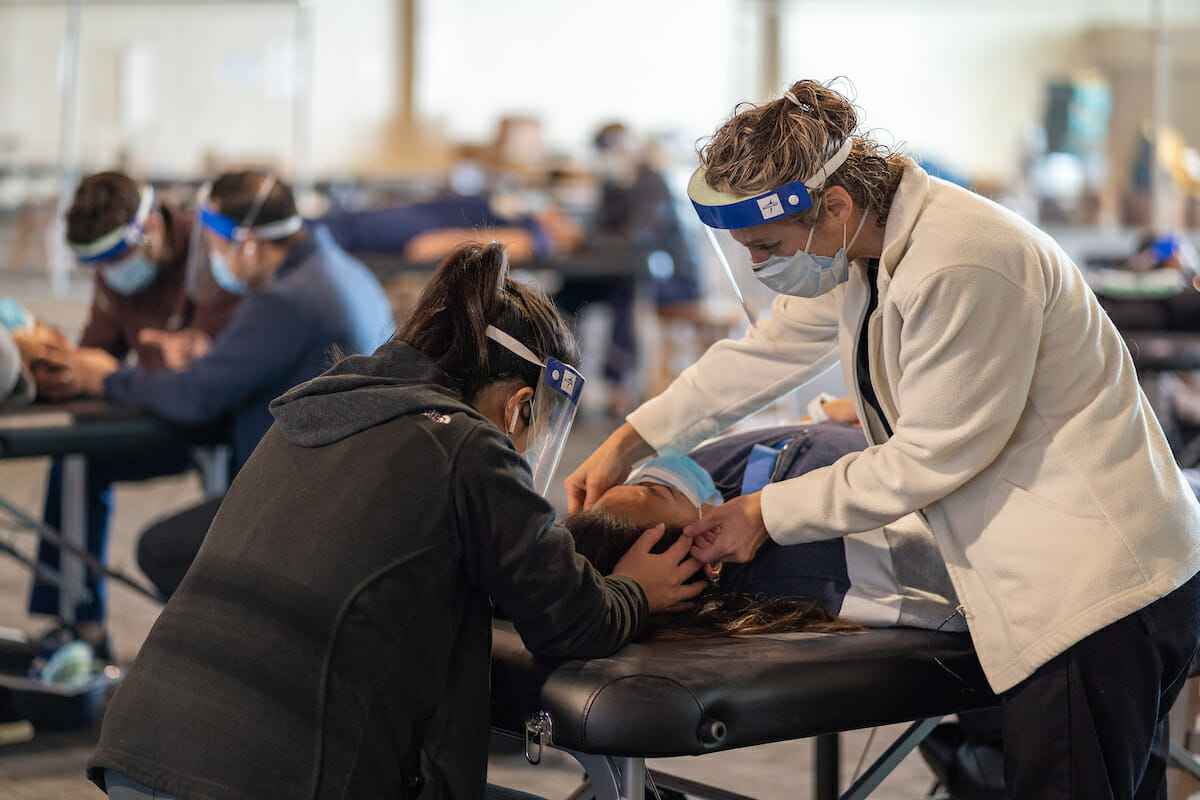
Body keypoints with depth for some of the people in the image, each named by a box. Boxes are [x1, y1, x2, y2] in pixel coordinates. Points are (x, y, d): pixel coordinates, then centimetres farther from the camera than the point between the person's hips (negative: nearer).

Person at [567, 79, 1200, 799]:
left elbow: (929, 458, -19)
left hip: (1096, 587, -10)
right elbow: (768, 350, 20)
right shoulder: (863, 243, 6)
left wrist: (768, 513, -9)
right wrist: (628, 443, 17)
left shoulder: (962, 265, -25)